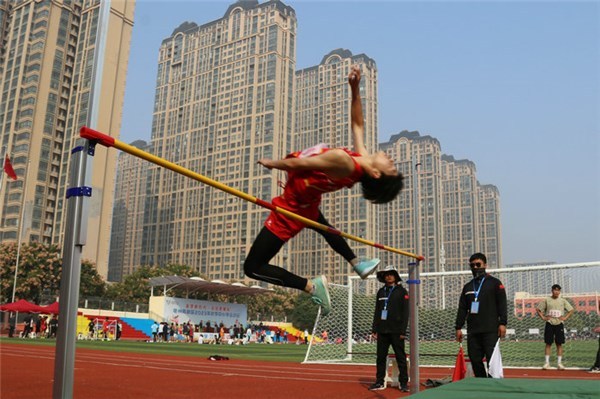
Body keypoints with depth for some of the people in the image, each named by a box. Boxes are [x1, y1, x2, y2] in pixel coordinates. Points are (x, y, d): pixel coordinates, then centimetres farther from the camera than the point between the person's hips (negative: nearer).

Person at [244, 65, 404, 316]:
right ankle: (356, 263, 51)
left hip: (291, 208, -8)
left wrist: (271, 163, -13)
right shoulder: (362, 159, -13)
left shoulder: (342, 161, -36)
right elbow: (358, 125, 3)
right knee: (321, 225, 44)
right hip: (307, 203, 8)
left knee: (253, 267, -5)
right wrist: (355, 89, -4)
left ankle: (310, 286, -9)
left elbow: (296, 164, -30)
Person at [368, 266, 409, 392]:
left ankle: (403, 383, 7)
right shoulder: (381, 292, 13)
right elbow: (377, 312, 15)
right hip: (382, 330, 4)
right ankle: (380, 382, 15)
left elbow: (405, 312, -4)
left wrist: (403, 331, -11)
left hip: (396, 331, -4)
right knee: (381, 357, 7)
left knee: (400, 357, 0)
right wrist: (375, 329, 9)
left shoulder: (401, 291, 0)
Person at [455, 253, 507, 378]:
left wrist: (502, 323, -10)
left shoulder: (494, 283, 6)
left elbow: (502, 305, -1)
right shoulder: (467, 287, 18)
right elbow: (462, 309, 17)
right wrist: (458, 327, 11)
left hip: (490, 330, -5)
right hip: (473, 331, 5)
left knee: (492, 360, -7)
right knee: (475, 361, 3)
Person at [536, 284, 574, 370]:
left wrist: (565, 318, 0)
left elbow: (571, 310, 11)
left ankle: (559, 363, 7)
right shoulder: (547, 300, 3)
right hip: (549, 324, -1)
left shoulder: (563, 301, 6)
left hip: (559, 324, 1)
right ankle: (547, 362, 3)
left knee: (559, 344, 2)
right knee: (548, 343, 1)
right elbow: (538, 309, 8)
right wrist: (543, 317, -3)